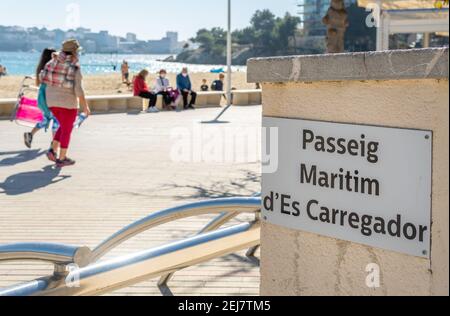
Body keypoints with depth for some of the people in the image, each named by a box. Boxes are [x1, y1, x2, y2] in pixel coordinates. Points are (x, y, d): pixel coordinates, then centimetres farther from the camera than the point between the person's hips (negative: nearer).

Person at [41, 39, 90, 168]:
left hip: (52, 100, 6)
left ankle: (53, 151, 13)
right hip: (68, 102, -6)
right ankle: (61, 159, 11)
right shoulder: (75, 68, -14)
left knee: (64, 127, 24)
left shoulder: (54, 62, 3)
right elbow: (79, 90, -18)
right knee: (67, 130, 7)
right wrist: (85, 106, -10)